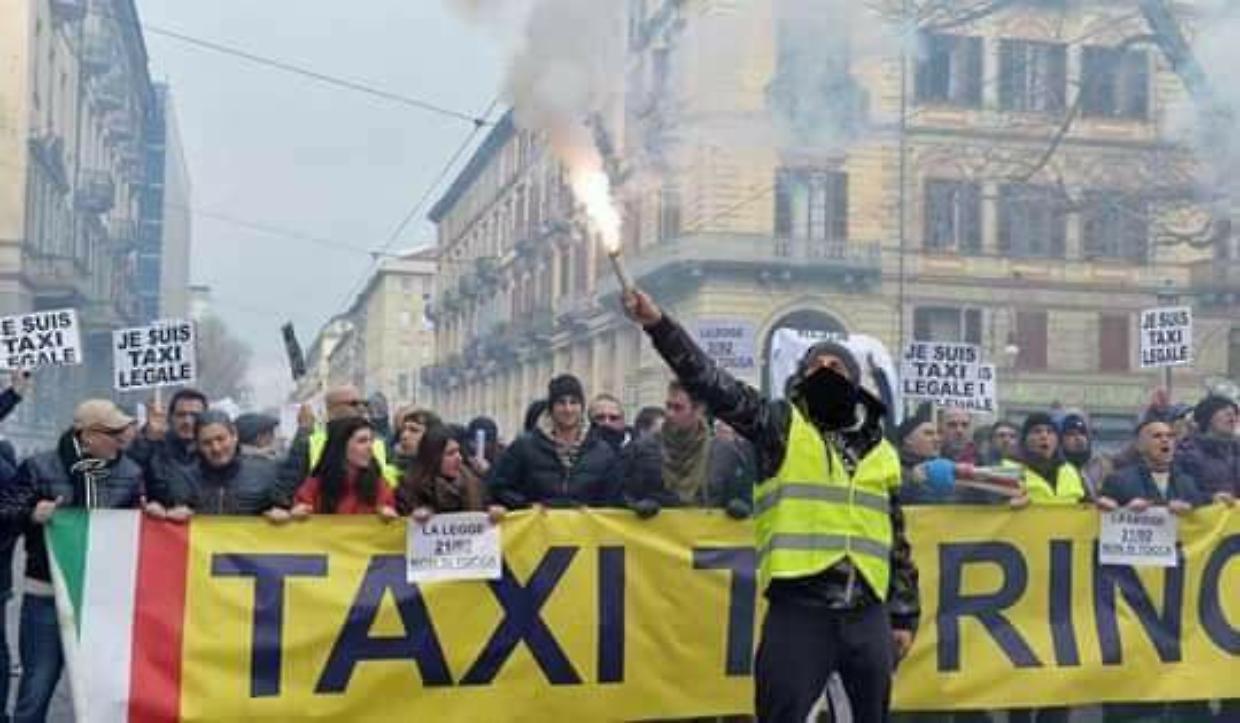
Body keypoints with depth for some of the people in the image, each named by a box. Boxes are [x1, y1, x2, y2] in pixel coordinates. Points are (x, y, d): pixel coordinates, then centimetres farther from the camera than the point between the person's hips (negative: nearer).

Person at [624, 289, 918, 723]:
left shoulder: (880, 452, 14)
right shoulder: (781, 427, 3)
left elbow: (896, 541, 18)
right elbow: (714, 385, -9)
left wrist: (905, 614, 15)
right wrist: (659, 326, -19)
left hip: (868, 614, 4)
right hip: (799, 609, -4)